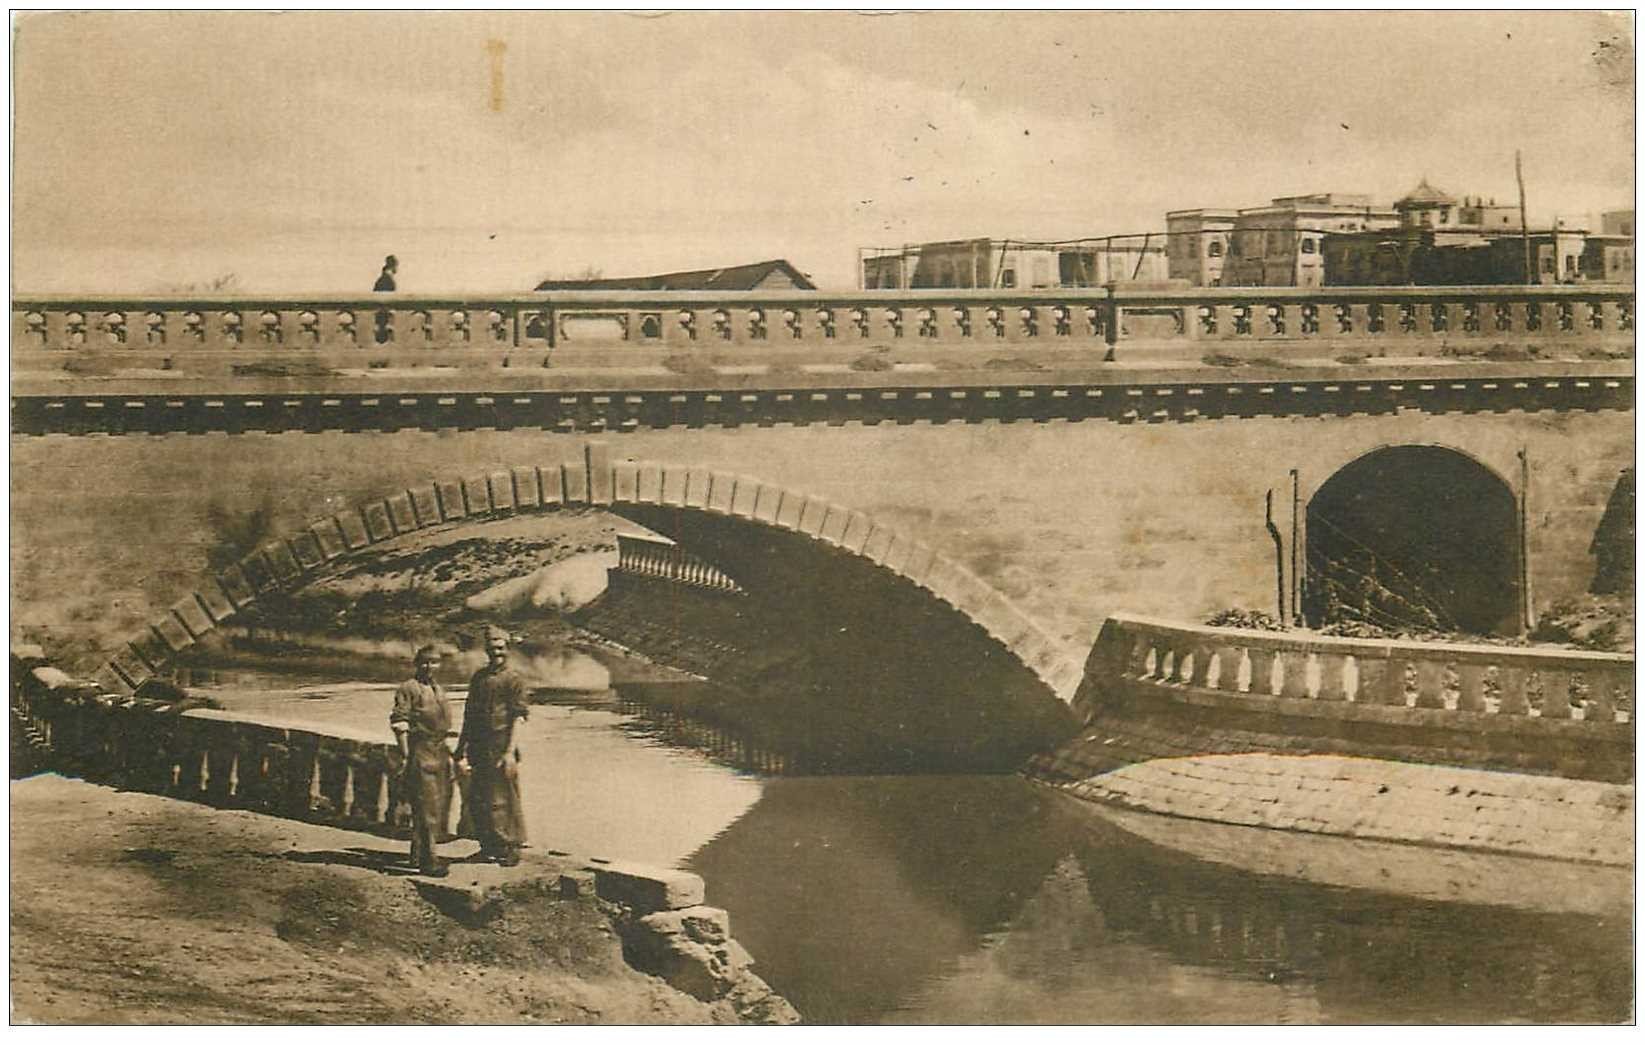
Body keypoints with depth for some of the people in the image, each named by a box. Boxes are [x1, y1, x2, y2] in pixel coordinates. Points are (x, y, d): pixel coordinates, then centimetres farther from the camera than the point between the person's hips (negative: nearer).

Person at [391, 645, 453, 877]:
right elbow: (399, 722, -11)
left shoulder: (438, 690, 17)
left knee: (441, 804, 12)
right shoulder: (408, 689, -7)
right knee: (426, 807, -10)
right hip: (421, 751, -9)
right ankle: (428, 860, -8)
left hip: (440, 751, 9)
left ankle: (420, 853, 24)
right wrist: (406, 754, -16)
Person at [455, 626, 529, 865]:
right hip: (479, 748, 6)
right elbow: (469, 715, 19)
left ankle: (511, 849, 5)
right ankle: (488, 846, 20)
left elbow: (518, 718, -10)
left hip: (501, 748, -6)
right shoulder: (478, 678, 15)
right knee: (476, 800, 9)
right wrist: (462, 749, 15)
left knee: (504, 799, -4)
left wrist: (510, 752, -17)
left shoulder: (513, 680, -4)